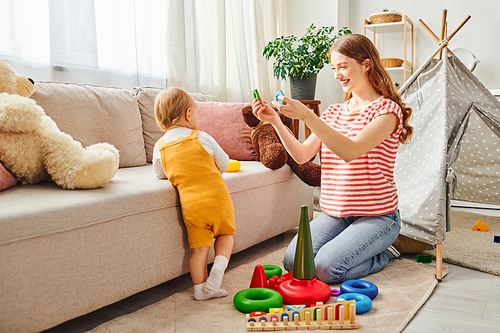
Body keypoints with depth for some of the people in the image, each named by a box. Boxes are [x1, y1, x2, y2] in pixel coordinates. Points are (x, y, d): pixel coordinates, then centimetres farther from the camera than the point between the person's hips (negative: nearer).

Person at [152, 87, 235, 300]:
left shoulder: (160, 147, 5)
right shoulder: (201, 138, 0)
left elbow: (159, 174, 18)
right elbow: (224, 163, 11)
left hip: (191, 204, 1)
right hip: (217, 197, -1)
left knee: (199, 248, 9)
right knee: (225, 234, 19)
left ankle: (201, 288, 13)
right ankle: (219, 267, 0)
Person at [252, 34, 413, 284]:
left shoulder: (387, 109, -8)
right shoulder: (333, 112, 13)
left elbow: (351, 151, -25)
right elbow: (302, 155, 3)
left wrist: (307, 116, -31)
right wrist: (275, 121, -10)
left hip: (377, 215, -5)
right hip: (333, 214, 6)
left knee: (327, 267, -23)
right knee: (293, 262, -15)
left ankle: (383, 254, 6)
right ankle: (346, 243, 12)